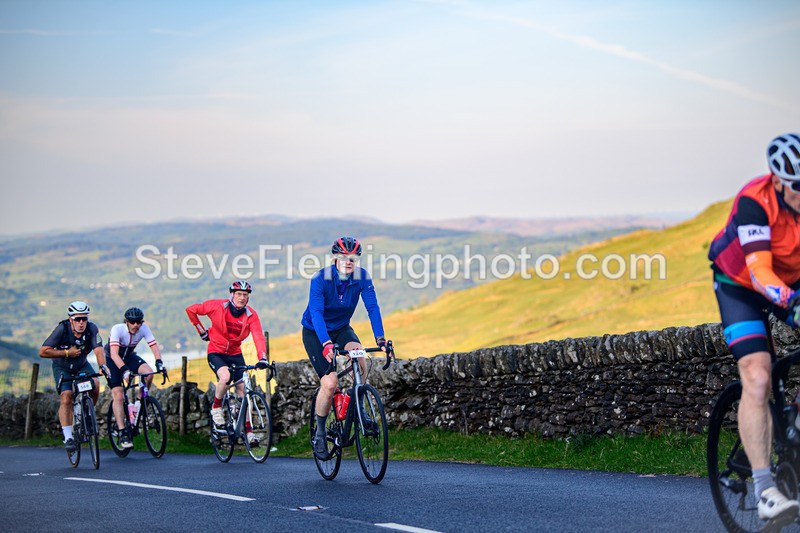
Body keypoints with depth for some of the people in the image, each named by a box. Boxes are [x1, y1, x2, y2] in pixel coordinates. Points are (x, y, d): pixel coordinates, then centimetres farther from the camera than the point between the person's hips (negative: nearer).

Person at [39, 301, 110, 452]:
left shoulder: (92, 329, -24)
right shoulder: (62, 329, -28)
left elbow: (98, 350, -36)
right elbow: (43, 352, -27)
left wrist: (103, 366, -55)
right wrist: (67, 353, -29)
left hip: (82, 365, 2)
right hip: (62, 367, -2)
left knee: (95, 383, -26)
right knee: (66, 397, -21)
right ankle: (68, 437, -17)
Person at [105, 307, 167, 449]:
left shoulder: (144, 328, -20)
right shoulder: (117, 329, -31)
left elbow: (154, 347, -23)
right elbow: (114, 354, -40)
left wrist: (159, 363, -42)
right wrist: (124, 370, -54)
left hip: (129, 356, 4)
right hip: (111, 360, -4)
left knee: (148, 373, -25)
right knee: (118, 395, -16)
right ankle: (123, 433, -14)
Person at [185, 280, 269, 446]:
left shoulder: (251, 315, -13)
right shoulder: (217, 306, -17)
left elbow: (258, 337, -25)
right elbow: (191, 310, -5)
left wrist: (262, 358, -41)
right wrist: (201, 331, 1)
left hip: (235, 354, 3)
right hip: (216, 352, -3)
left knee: (243, 390, -2)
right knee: (225, 377, -32)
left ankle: (248, 430, 10)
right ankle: (216, 408, -5)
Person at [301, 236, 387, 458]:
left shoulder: (362, 277, -15)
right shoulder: (320, 279, -25)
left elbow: (372, 307, -21)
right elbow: (316, 313, -34)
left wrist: (380, 338, -34)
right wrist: (326, 343, -49)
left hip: (341, 328, 3)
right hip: (315, 332, -3)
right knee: (330, 382, -18)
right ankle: (320, 434, 0)